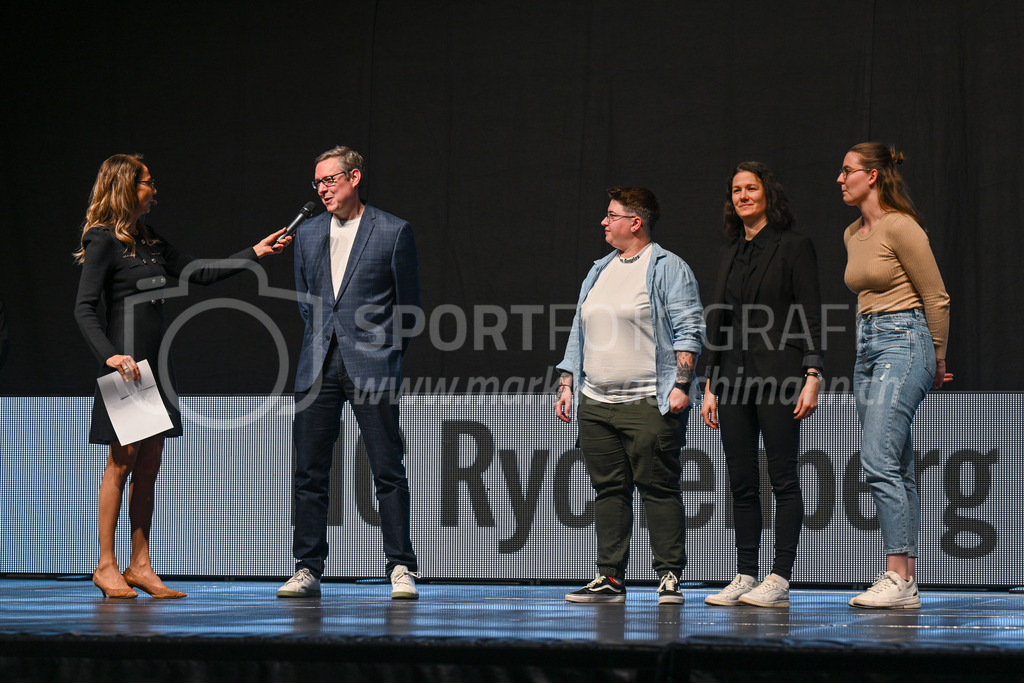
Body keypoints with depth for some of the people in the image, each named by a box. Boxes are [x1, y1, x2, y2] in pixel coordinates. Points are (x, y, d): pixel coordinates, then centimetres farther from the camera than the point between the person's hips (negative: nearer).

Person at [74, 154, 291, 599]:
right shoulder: (104, 241, -7)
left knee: (150, 465, 6)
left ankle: (140, 566, 10)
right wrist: (110, 354, -25)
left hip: (155, 363, 8)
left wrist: (255, 253, 16)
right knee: (123, 461, -6)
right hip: (127, 365, -8)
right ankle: (106, 566, 1)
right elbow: (85, 309, -13)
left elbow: (201, 274, 20)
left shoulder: (150, 242, 16)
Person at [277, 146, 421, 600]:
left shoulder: (393, 231, -1)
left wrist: (385, 353, 6)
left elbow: (408, 303, 5)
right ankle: (307, 571, 9)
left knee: (388, 471, -3)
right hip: (318, 366, 4)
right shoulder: (308, 234, 13)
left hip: (372, 366, -4)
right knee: (309, 472, 3)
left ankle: (401, 569, 2)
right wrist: (322, 344, 15)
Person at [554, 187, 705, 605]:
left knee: (658, 488, -5)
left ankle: (669, 578, -1)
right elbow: (579, 335, 24)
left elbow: (689, 329, -7)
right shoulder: (599, 272, 20)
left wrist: (680, 384, -15)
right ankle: (610, 579, 10)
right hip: (596, 405, 7)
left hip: (649, 404, -7)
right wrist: (566, 386, 17)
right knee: (609, 490, 6)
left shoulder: (667, 268, -1)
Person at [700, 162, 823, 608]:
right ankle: (745, 578, 10)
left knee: (782, 478, -4)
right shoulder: (731, 254, 16)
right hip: (734, 376, 6)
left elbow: (810, 317, -7)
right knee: (741, 482, 6)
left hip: (778, 373, -6)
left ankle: (779, 581, -3)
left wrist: (812, 376, -15)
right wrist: (711, 385, 13)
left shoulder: (793, 247, -2)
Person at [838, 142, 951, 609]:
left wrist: (937, 362, 3)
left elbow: (937, 299, -7)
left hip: (902, 343, -9)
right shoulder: (852, 234, 15)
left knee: (879, 461, -18)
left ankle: (898, 578, -18)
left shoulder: (900, 227, -11)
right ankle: (905, 582, 6)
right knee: (895, 470, 6)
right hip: (868, 346, 9)